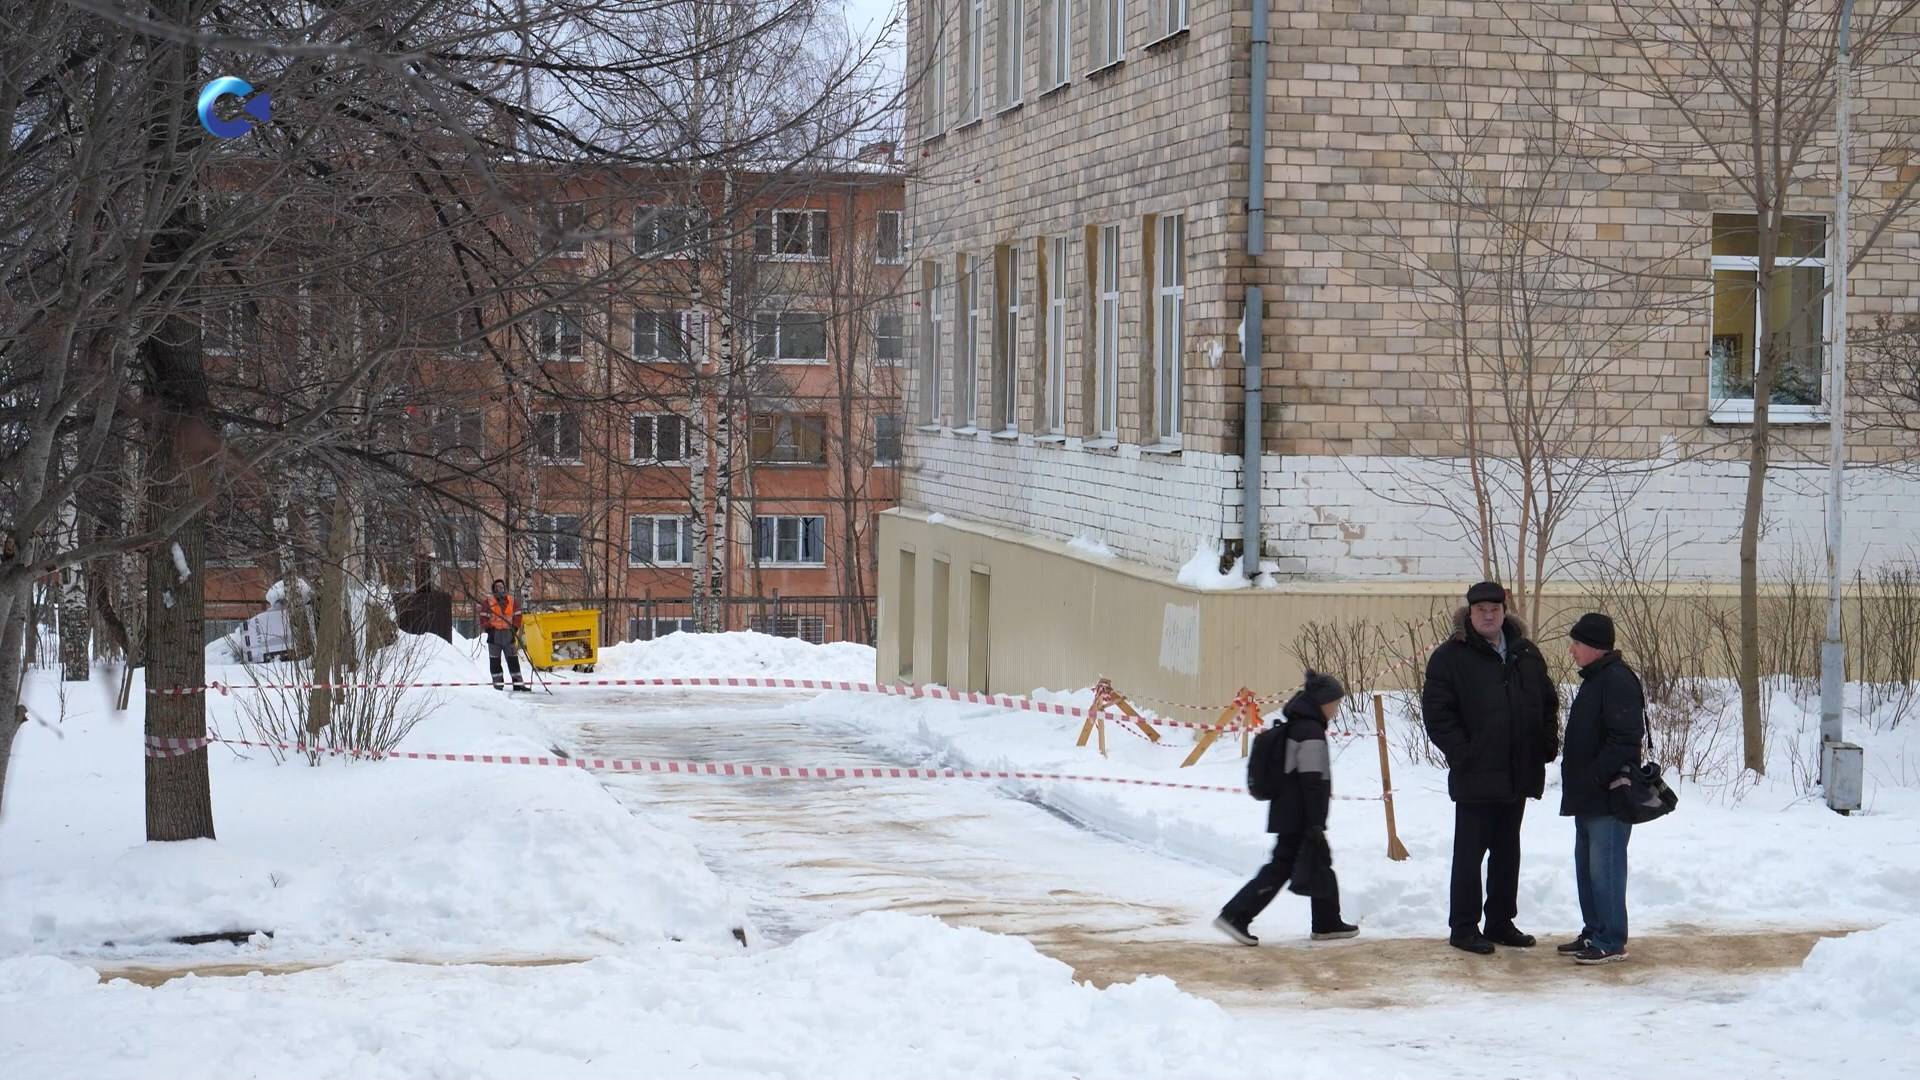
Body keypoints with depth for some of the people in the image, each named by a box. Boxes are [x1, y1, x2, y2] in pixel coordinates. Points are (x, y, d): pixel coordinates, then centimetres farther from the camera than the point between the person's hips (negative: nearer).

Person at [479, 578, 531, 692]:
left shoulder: (512, 602, 10)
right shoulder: (488, 602, 2)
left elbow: (517, 616, 10)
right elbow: (483, 618, 0)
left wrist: (514, 628, -2)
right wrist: (489, 629, -11)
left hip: (508, 635, 2)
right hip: (494, 635, -2)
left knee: (513, 660, 4)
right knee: (495, 660, 1)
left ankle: (518, 683, 6)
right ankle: (497, 683, 6)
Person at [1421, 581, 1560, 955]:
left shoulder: (1526, 654, 9)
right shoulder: (1450, 657, -8)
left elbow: (1549, 701, 19)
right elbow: (1436, 713, -11)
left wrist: (1548, 742, 6)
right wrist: (1461, 754, -17)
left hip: (1519, 775, 6)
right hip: (1475, 778, -6)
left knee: (1507, 851, 14)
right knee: (1470, 853, 0)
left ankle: (1501, 922, 25)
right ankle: (1463, 927, 7)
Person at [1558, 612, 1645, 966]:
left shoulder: (1617, 681, -16)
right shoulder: (1594, 680, 17)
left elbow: (1625, 738, -23)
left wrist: (1595, 778, -22)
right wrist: (1578, 784, 19)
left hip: (1608, 799, -11)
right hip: (1588, 799, 11)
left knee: (1605, 869, -8)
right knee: (1587, 867, 16)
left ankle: (1612, 942, -4)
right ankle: (1594, 933, 24)